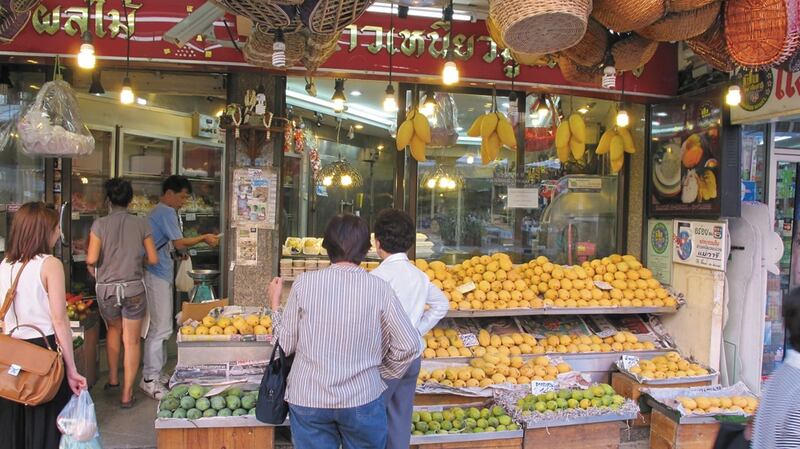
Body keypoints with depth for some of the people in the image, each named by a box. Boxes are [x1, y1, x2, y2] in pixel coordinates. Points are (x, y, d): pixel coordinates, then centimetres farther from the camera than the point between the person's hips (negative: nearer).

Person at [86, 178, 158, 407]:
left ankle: (113, 378, 33)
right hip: (133, 288, -1)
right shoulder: (140, 224, -3)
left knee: (113, 329, 27)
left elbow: (91, 259, -11)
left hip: (106, 288, 1)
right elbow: (153, 259, -2)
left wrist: (93, 269, 11)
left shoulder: (100, 224, -6)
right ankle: (127, 393, 8)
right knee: (131, 341, 5)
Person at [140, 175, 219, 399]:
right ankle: (150, 379, -3)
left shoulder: (158, 211, 19)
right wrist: (204, 238, -5)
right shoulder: (167, 212, -13)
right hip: (159, 275, -11)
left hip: (160, 274, 11)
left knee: (160, 326, 15)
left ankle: (155, 373, 23)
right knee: (161, 327, -8)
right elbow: (179, 243, -16)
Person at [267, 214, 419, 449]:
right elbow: (408, 345, -8)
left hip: (308, 399, 1)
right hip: (362, 399, 0)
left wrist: (274, 304, 15)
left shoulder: (304, 283, -8)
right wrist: (383, 374, 10)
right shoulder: (379, 288, -9)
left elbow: (286, 345, -1)